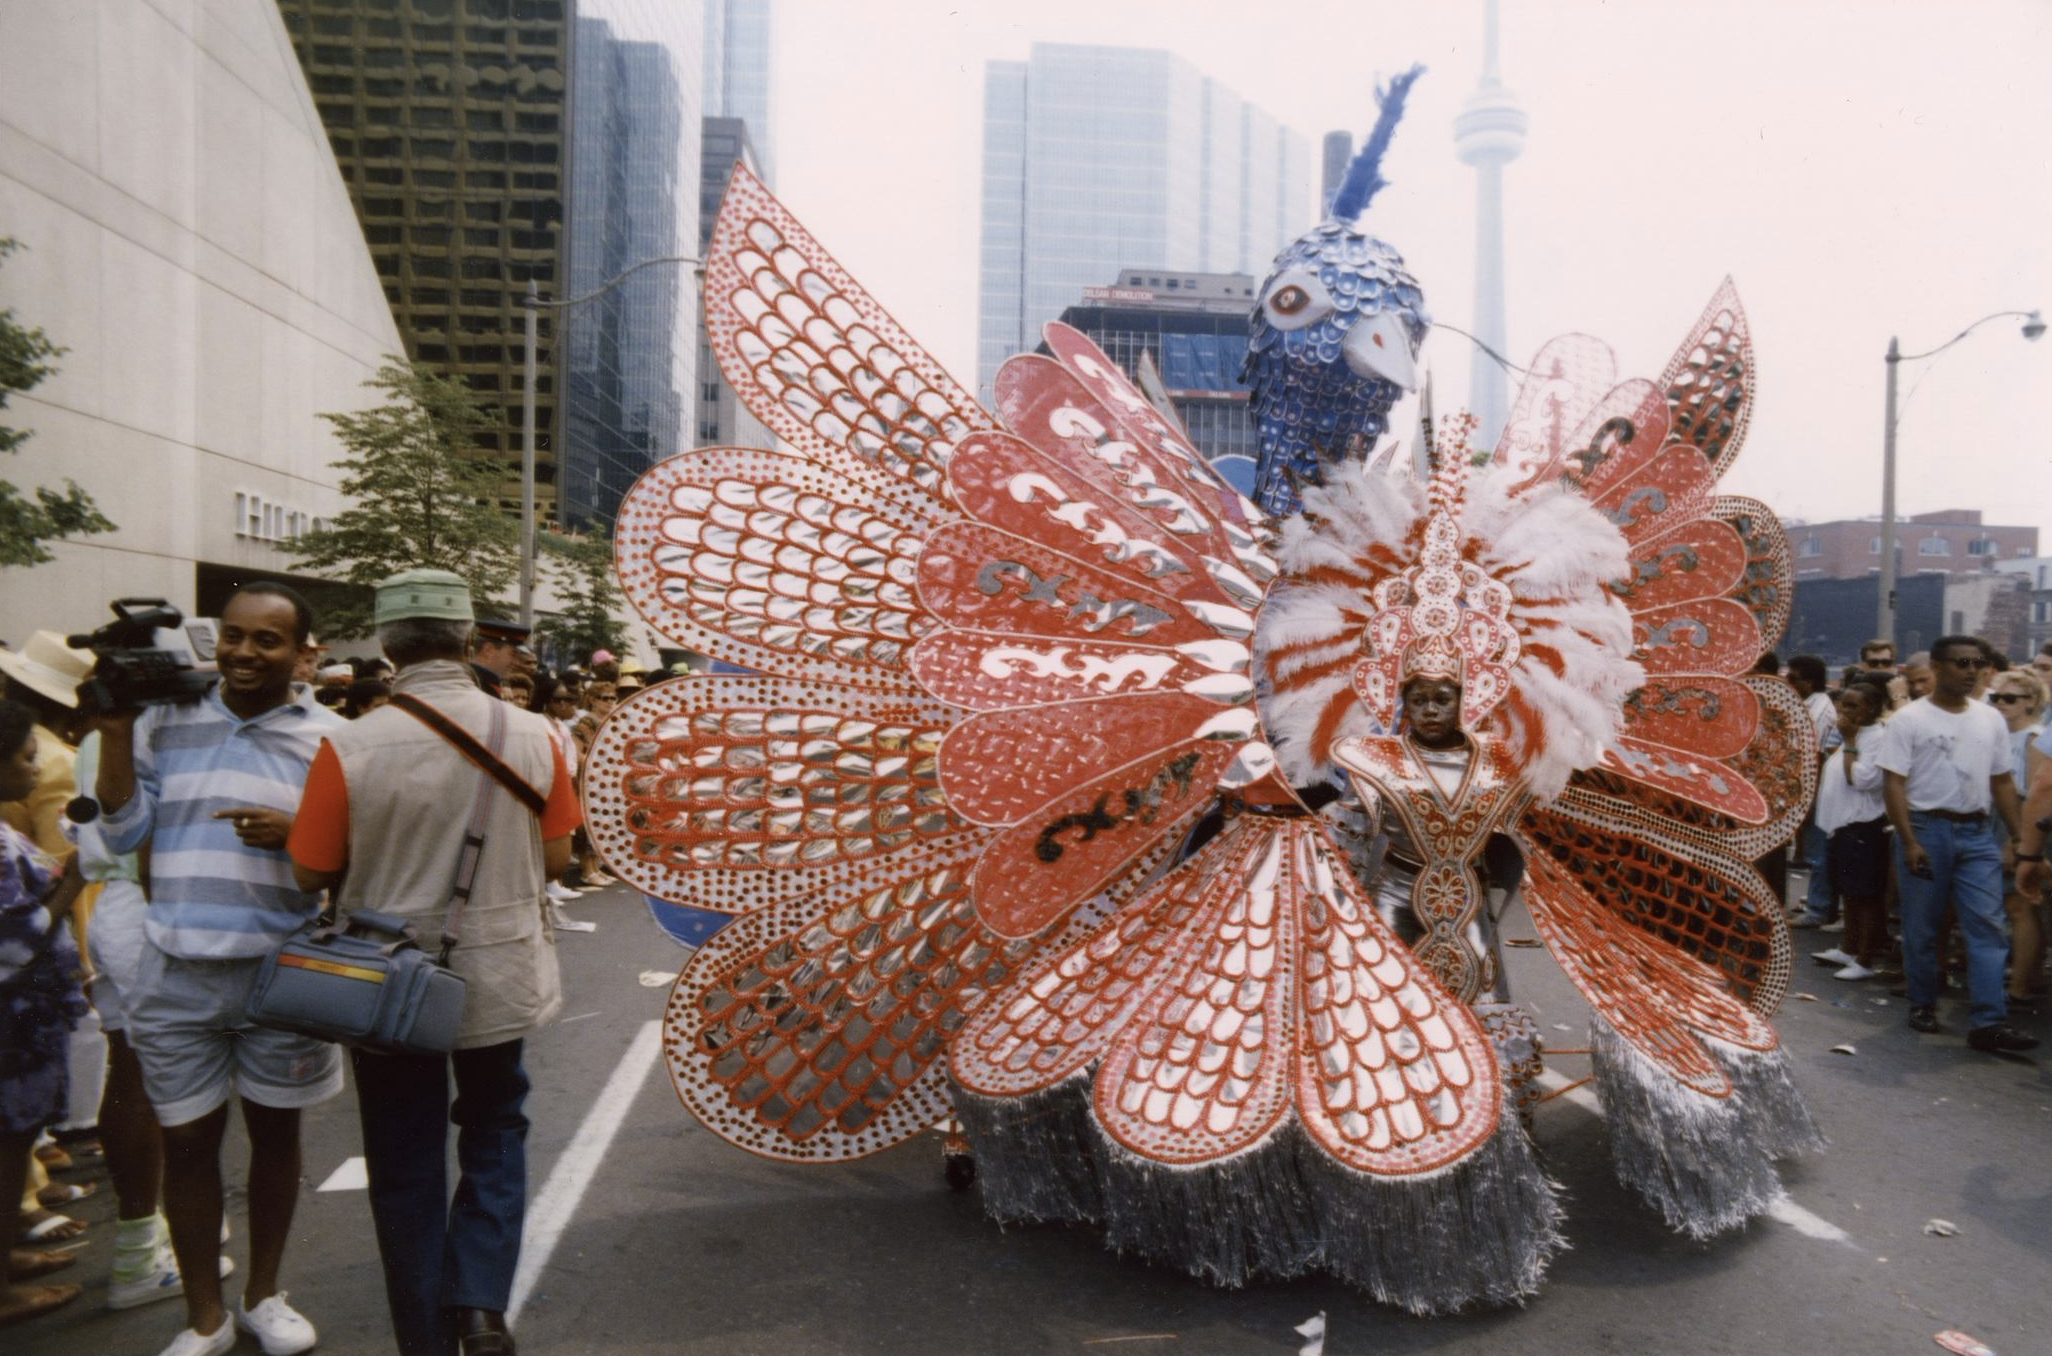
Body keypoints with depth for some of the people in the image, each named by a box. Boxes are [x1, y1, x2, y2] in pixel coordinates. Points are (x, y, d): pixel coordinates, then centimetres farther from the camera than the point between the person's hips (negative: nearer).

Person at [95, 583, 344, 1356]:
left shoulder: (329, 737, -3)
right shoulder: (165, 721, 3)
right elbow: (124, 835, 1)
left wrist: (294, 834, -22)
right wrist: (116, 734, -8)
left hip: (281, 970, -1)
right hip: (177, 971, 1)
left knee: (275, 1130, 14)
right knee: (186, 1141, 10)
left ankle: (263, 1294, 35)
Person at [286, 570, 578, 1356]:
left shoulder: (350, 746, -17)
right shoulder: (531, 736, -12)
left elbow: (312, 873, -8)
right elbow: (555, 859, -3)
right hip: (500, 977, 1)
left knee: (406, 1165, 16)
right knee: (494, 1133, 23)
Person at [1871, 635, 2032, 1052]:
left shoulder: (1990, 719, 10)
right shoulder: (1909, 719, -4)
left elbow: (2002, 783, 14)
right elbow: (1894, 784, -8)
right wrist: (1909, 841, -15)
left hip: (1977, 832, 4)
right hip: (1926, 829, -4)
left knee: (1988, 926, -3)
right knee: (1921, 926, 6)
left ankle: (1987, 1022, -3)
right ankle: (1923, 1005, 22)